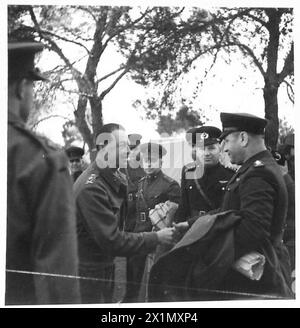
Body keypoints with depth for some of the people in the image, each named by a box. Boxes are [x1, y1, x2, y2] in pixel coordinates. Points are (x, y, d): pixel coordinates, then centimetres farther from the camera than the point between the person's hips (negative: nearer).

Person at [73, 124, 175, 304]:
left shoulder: (118, 178, 5)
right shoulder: (91, 188, -25)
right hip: (87, 273, -8)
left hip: (106, 266, 8)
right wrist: (156, 238, -21)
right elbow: (111, 240, -26)